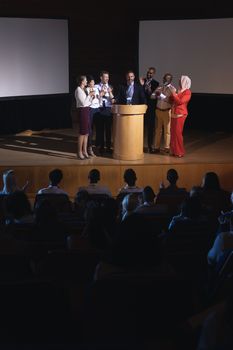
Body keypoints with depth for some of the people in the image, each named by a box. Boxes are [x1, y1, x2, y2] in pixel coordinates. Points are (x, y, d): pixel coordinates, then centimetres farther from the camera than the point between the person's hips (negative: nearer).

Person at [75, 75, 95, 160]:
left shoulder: (84, 90, 14)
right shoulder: (78, 90, -10)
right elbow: (83, 103, -16)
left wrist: (92, 96, 2)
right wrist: (89, 95, -10)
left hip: (87, 110, 9)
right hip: (82, 111, -9)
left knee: (86, 132, 9)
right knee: (82, 132, -6)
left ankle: (84, 151, 15)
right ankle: (79, 152, 0)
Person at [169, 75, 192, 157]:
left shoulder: (187, 92, -7)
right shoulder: (179, 90, 15)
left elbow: (180, 101, -18)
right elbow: (172, 100, 21)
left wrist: (174, 94, -15)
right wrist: (172, 94, 7)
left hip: (180, 114, -8)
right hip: (174, 114, 8)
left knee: (178, 133, -7)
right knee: (173, 132, 7)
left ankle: (180, 152, 1)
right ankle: (174, 150, 15)